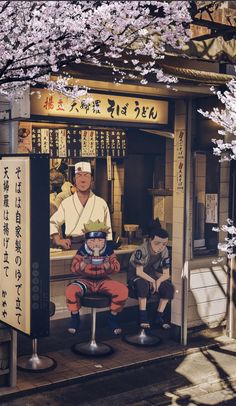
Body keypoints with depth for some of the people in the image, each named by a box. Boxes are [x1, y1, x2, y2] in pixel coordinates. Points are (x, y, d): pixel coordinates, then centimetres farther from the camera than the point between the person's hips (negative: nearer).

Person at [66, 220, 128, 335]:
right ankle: (75, 317, -2)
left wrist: (107, 264, -31)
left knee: (123, 290, -23)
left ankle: (113, 317, 2)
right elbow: (74, 269, -12)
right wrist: (84, 263, -33)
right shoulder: (82, 252, -8)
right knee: (71, 290, -31)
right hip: (86, 281, -1)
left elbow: (116, 268, -9)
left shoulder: (108, 252, -5)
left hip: (103, 280, 1)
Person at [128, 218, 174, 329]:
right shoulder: (142, 250, -28)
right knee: (143, 284, -39)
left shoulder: (164, 252, -12)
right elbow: (139, 272, -27)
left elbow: (166, 274, -10)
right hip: (135, 275, -5)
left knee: (169, 288, -18)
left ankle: (159, 317, -7)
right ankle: (143, 317, -26)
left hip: (152, 274, 5)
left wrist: (158, 281, -29)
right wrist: (152, 281, -28)